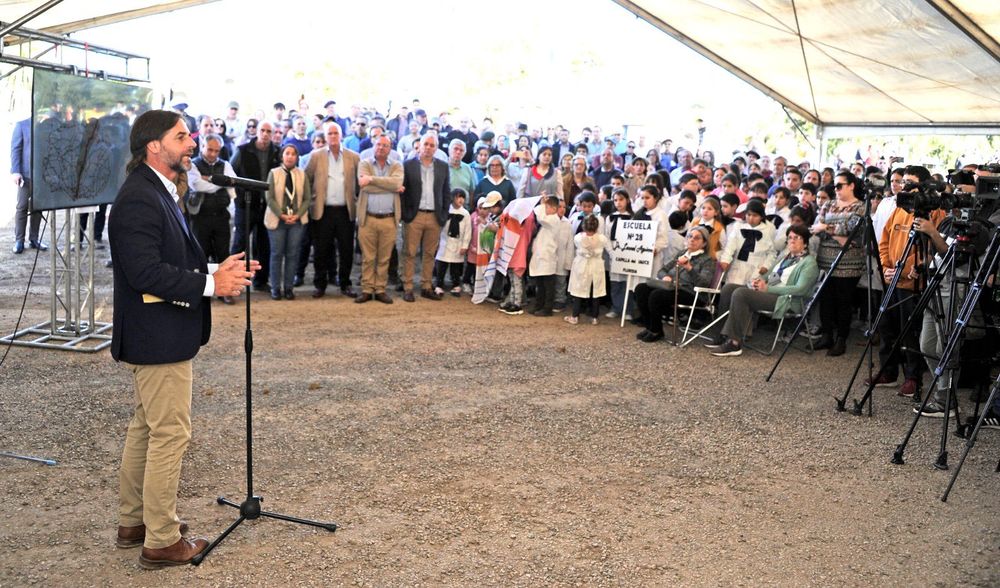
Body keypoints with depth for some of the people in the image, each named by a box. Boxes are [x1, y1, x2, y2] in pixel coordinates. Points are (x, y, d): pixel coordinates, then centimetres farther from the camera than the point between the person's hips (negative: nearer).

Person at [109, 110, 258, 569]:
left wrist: (216, 271, 7)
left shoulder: (157, 192, 14)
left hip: (156, 337, 11)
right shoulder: (139, 198, -20)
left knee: (146, 429, 19)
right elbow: (145, 273, -27)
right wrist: (211, 284, -23)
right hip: (159, 339, -11)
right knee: (170, 433, -3)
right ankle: (161, 540, 9)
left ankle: (132, 523, 34)